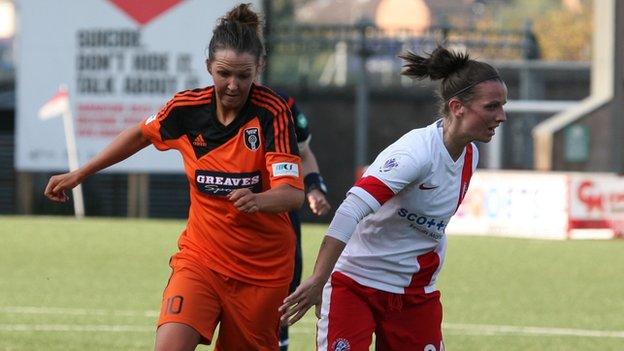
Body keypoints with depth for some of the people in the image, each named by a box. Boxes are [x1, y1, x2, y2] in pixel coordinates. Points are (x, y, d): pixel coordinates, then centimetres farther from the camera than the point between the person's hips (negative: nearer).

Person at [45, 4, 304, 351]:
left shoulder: (273, 112, -15)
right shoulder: (186, 108, -6)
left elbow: (293, 193, -23)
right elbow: (141, 135, 16)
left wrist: (257, 200, -45)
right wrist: (79, 174, 21)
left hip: (263, 267, -1)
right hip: (200, 256, 1)